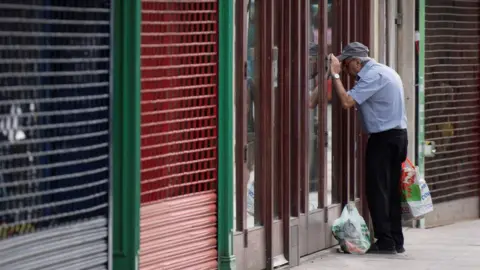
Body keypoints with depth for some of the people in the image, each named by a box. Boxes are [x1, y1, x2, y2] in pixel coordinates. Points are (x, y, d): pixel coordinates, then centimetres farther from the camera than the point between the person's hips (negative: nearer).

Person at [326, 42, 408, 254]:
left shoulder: (373, 76, -15)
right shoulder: (384, 71, 16)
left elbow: (347, 101, -22)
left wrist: (335, 75, -16)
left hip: (383, 138, -10)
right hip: (398, 135, 10)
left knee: (377, 190, -5)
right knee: (392, 190, 12)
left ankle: (385, 242, -4)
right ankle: (396, 241, 14)